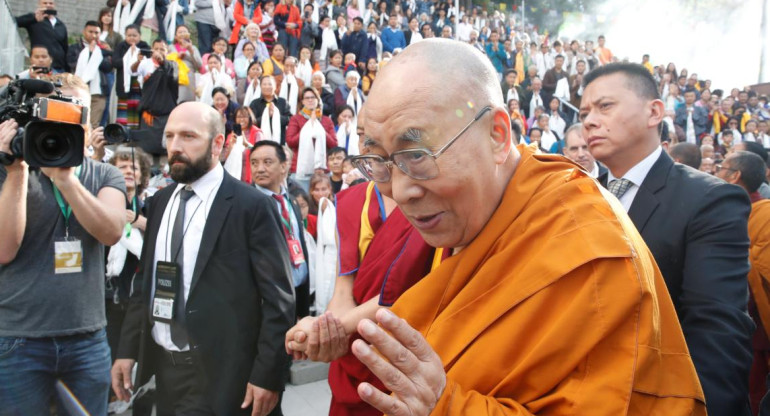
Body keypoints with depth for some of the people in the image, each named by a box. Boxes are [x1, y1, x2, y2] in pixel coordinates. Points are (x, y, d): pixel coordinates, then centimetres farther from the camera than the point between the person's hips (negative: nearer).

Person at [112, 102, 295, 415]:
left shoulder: (252, 205, -13)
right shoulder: (160, 201, 7)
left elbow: (278, 298, -13)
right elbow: (146, 282, 13)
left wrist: (267, 374, -15)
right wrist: (127, 350, 8)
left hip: (220, 373, -6)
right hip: (163, 365, 6)